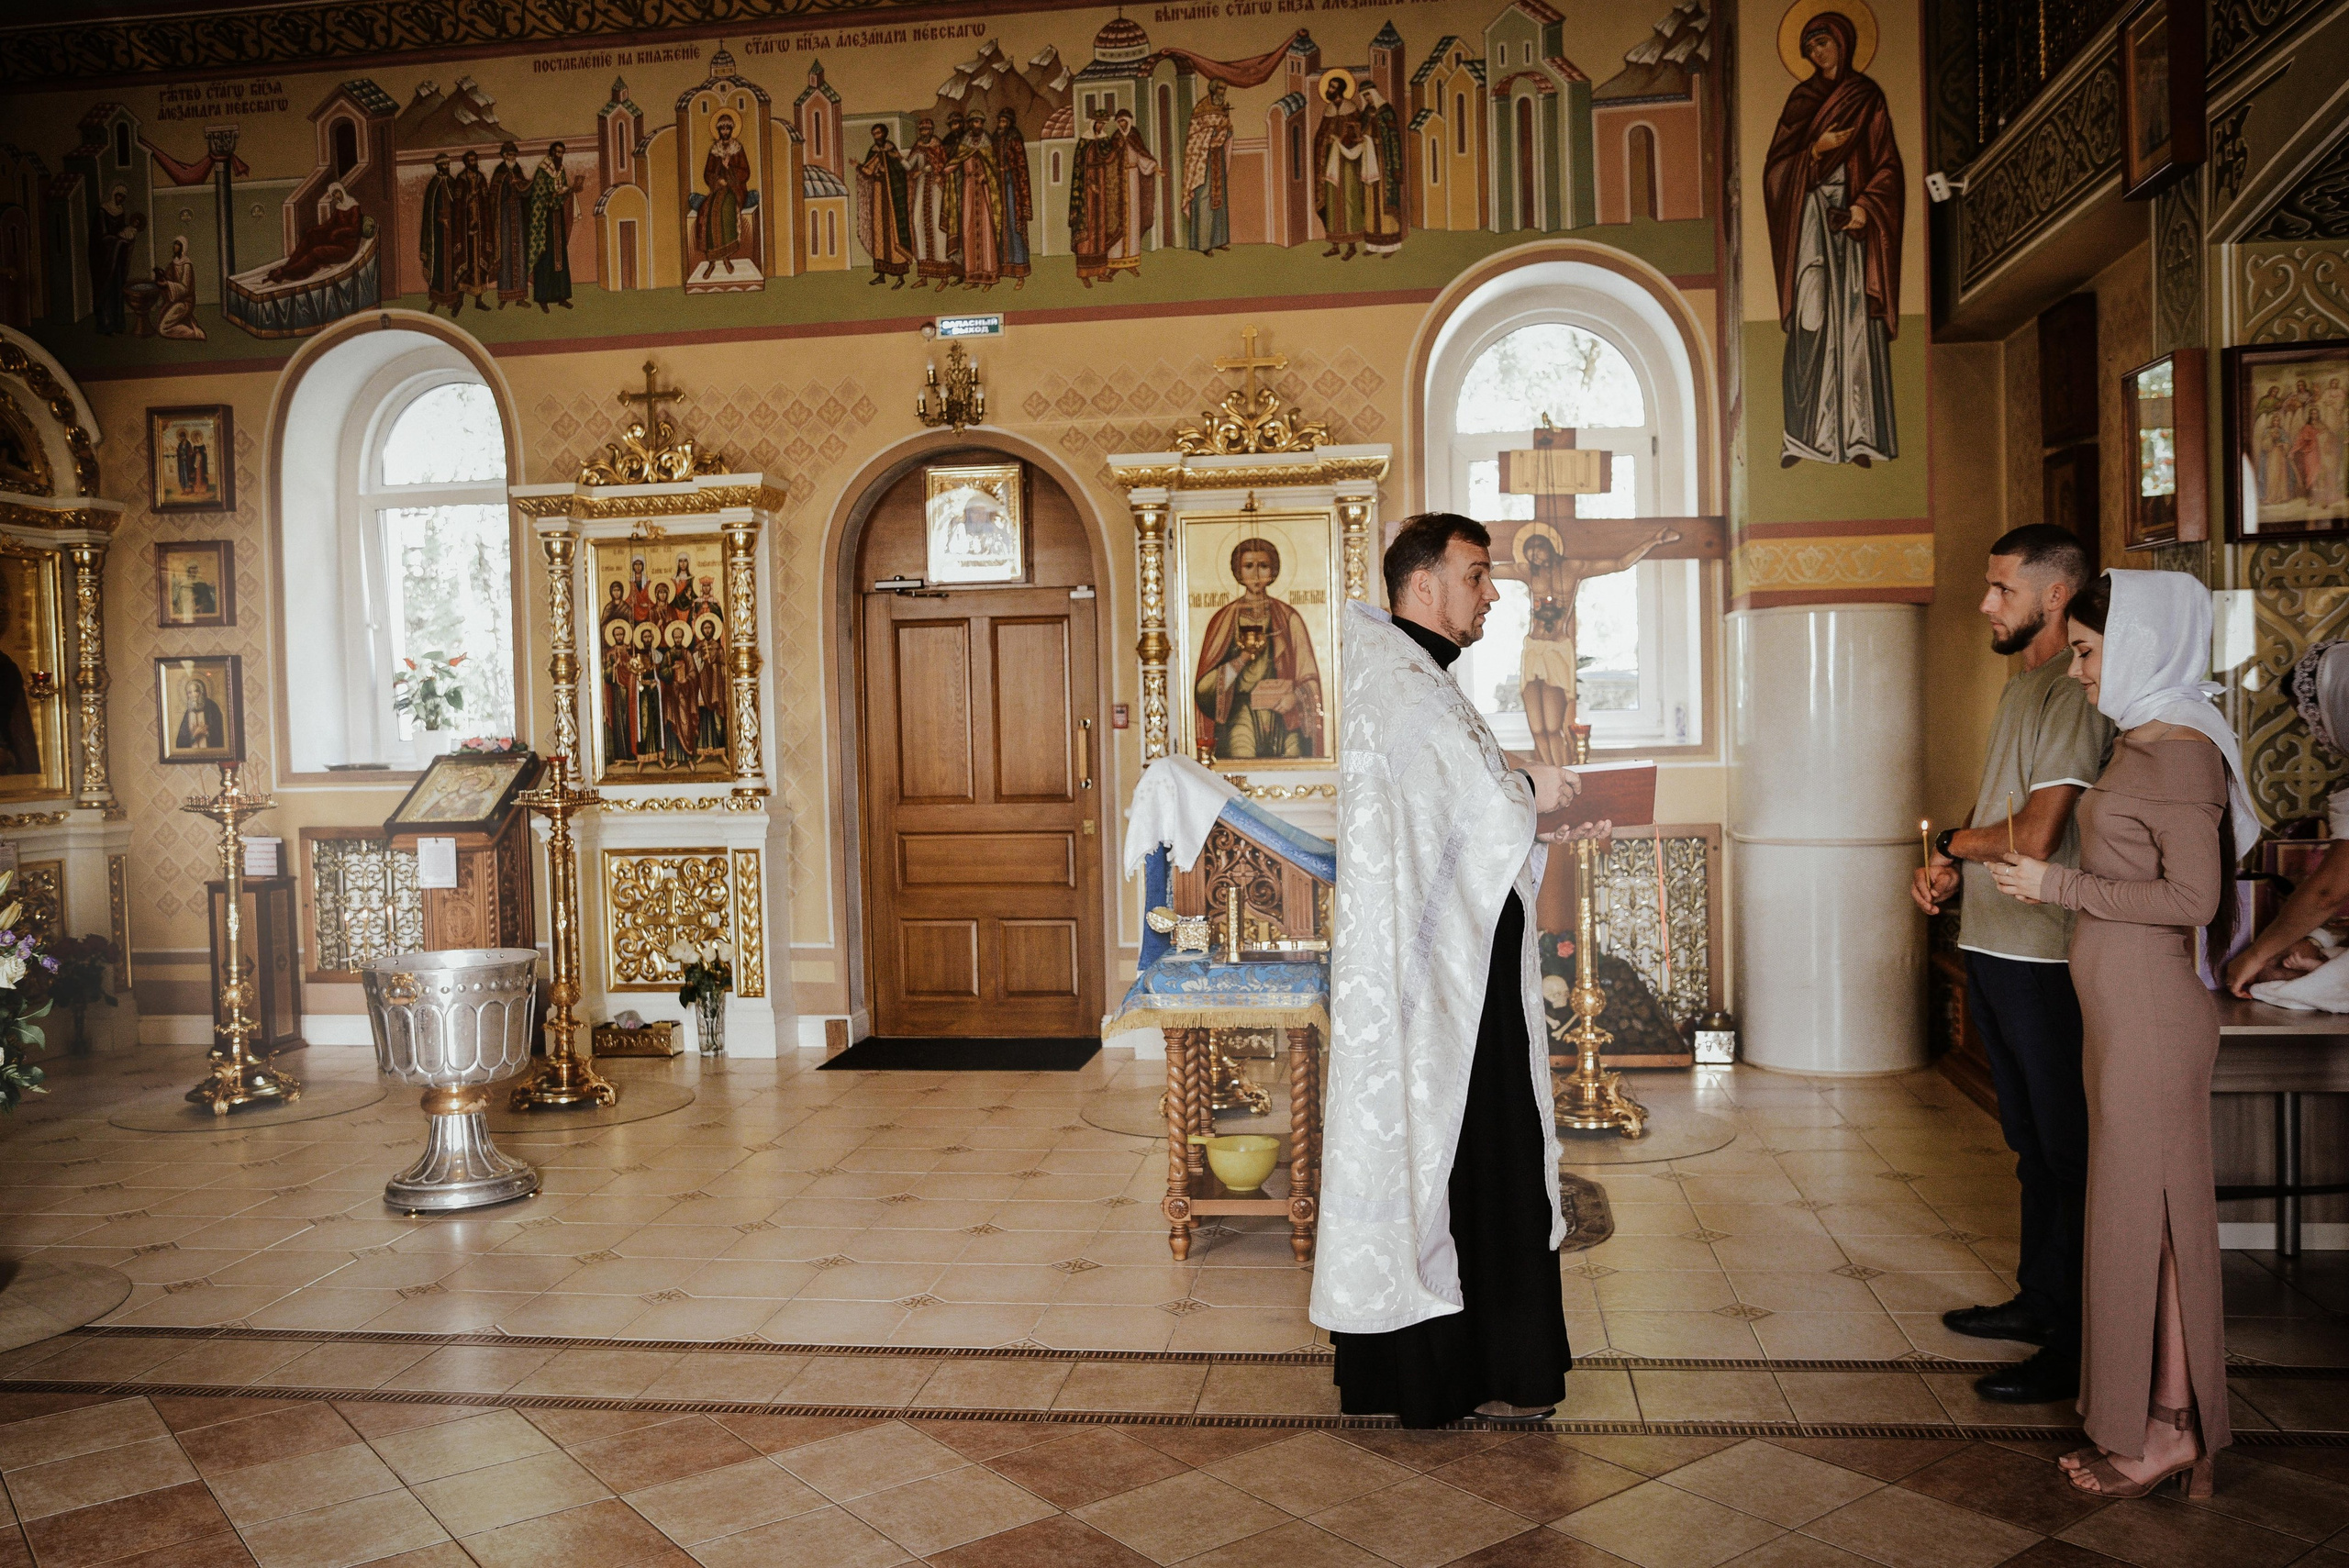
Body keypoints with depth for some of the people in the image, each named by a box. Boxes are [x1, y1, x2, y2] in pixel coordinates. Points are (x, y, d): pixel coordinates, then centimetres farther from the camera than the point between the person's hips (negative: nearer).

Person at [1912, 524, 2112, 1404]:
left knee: (2064, 1149, 0)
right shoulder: (2022, 685, 15)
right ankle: (2038, 1303, 34)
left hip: (2043, 958, -10)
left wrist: (1951, 842, -5)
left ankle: (2074, 1345, 11)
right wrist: (1951, 869, 1)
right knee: (2030, 1140, 20)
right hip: (1992, 947, 10)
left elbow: (2035, 835, -24)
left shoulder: (2075, 694, -17)